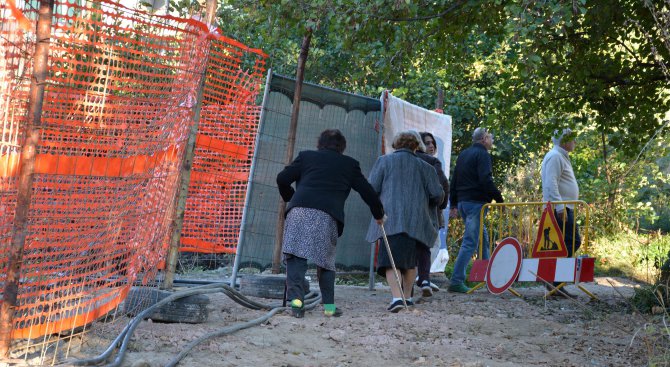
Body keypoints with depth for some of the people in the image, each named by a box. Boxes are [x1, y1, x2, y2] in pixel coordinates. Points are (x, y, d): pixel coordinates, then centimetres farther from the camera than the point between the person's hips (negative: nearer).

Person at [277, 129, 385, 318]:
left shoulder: (306, 156, 21)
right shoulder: (349, 164, 22)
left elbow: (282, 178, 14)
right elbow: (367, 191, 25)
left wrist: (290, 199, 32)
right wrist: (379, 214, 40)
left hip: (299, 210, 0)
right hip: (328, 215, 1)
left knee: (296, 256, -6)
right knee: (326, 259, 12)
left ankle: (295, 297, -22)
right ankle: (329, 305, 12)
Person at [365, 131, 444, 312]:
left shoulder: (384, 161, 9)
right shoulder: (424, 166, 13)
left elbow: (371, 189, 2)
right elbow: (438, 195, 8)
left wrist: (378, 205, 22)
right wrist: (425, 202, 29)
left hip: (390, 218, -2)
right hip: (416, 220, 3)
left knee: (391, 258, -6)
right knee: (410, 258, 19)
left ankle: (397, 297, -22)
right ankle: (407, 296, 24)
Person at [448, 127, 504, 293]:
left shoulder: (463, 154, 18)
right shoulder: (482, 154, -8)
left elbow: (454, 180, 20)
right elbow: (486, 180, -20)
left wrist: (453, 204, 23)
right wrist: (499, 198, -14)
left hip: (462, 202, 9)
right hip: (476, 202, -9)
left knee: (483, 237, 19)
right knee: (470, 242, -10)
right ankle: (456, 281, -14)